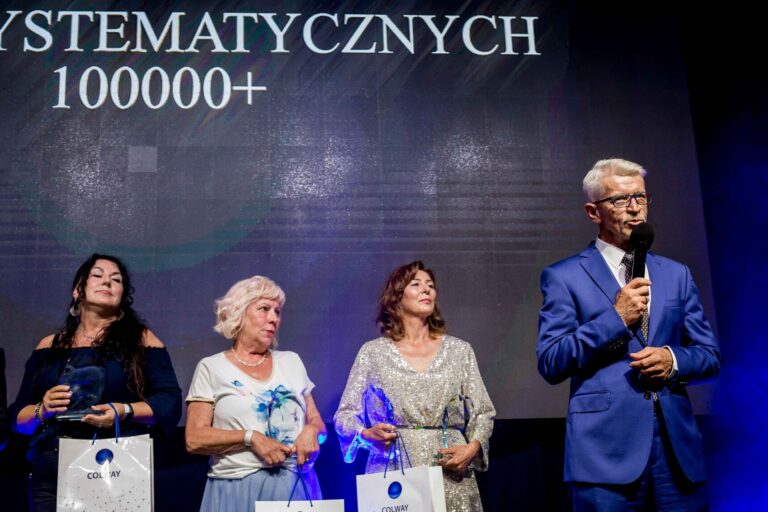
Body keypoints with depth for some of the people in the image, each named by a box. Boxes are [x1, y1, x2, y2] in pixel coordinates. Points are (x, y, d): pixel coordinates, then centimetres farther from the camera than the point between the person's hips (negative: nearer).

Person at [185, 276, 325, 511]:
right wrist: (250, 437, -17)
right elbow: (194, 439, -6)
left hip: (296, 486, 3)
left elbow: (316, 421, 13)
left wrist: (311, 431, -9)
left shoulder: (292, 361, 11)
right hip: (239, 489, -3)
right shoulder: (212, 368, 1)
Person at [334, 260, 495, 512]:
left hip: (451, 476, 1)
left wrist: (473, 447, -7)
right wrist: (367, 434, -14)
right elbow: (345, 415, 5)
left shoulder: (459, 350, 10)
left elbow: (482, 413, 10)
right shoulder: (373, 352, 6)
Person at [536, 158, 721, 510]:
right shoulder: (563, 277, 1)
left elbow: (710, 356, 15)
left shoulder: (676, 274, 14)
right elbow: (550, 363, -6)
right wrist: (615, 318, -13)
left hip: (679, 450, 4)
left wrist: (673, 359, -7)